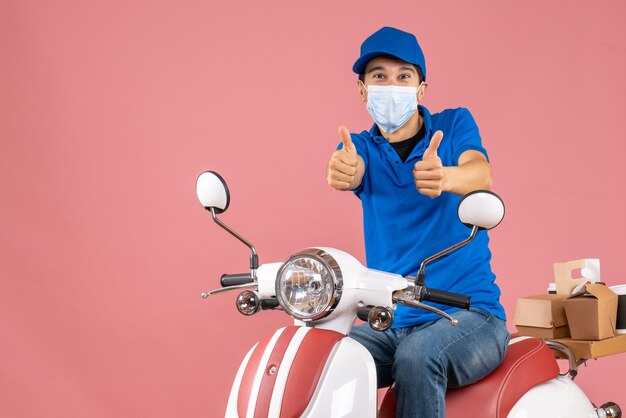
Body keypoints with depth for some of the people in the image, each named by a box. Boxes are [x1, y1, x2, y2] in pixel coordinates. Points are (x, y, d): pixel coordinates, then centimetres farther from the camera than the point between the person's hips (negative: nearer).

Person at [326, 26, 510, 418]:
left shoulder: (454, 124, 3)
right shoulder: (362, 147, 8)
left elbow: (481, 174, -19)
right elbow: (350, 170, -16)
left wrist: (444, 177, -44)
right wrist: (342, 170, -43)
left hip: (468, 312, -2)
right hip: (388, 322, 3)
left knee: (417, 355, -34)